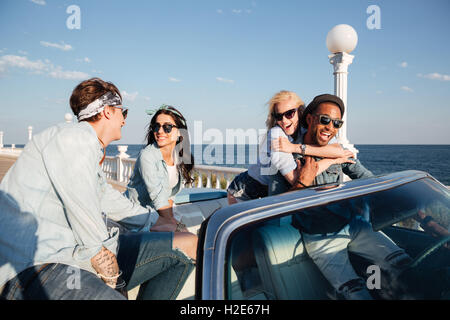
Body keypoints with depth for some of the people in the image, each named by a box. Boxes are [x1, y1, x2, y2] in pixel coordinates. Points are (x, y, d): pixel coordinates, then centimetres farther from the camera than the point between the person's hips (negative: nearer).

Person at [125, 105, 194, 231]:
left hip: (158, 213, 6)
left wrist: (171, 216, -1)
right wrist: (174, 223, -30)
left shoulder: (181, 157, -2)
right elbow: (158, 198, -26)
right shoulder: (147, 156, -21)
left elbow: (170, 193, 8)